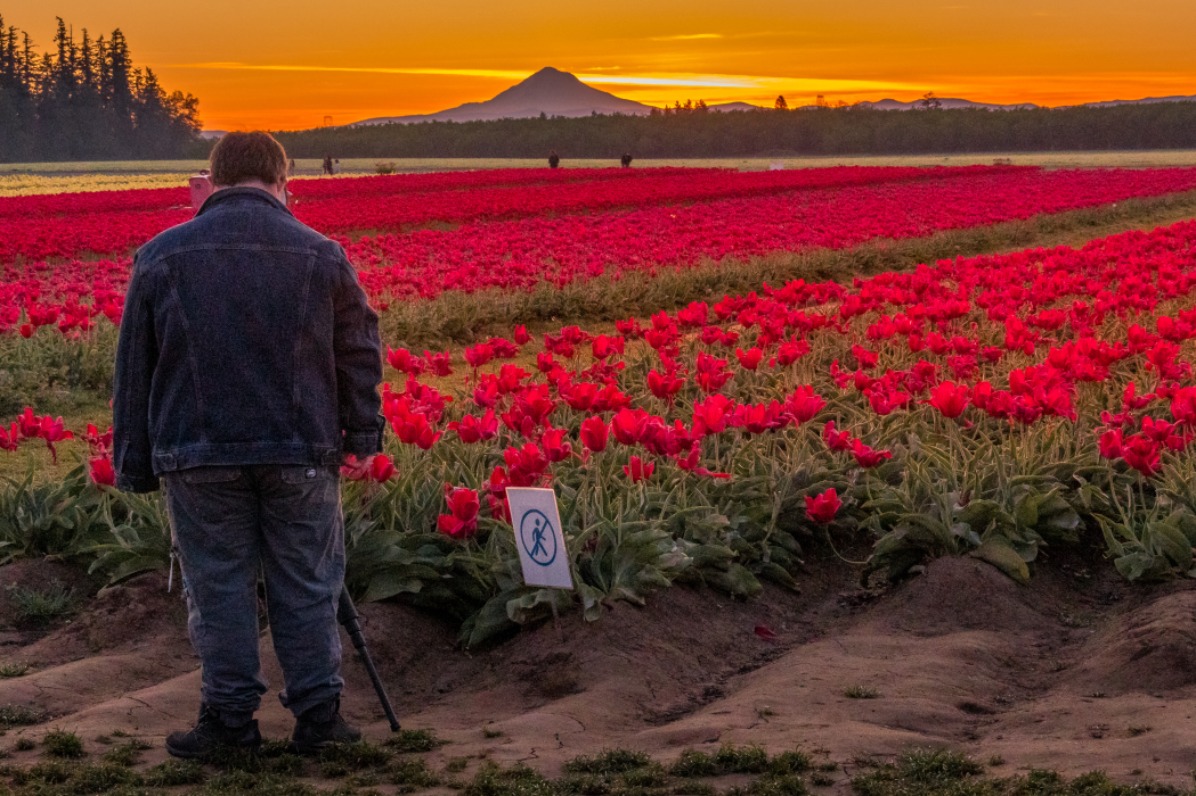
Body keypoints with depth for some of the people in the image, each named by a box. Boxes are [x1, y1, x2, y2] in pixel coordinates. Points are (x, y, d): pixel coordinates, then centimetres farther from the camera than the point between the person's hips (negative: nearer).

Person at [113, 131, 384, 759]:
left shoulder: (161, 257, 3)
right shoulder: (321, 256, 2)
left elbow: (134, 369, 6)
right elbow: (359, 354, 8)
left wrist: (135, 464, 13)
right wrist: (362, 434, 20)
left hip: (199, 455, 0)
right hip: (301, 452, 0)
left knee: (219, 586, 7)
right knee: (306, 586, 7)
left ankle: (229, 718, 11)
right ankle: (317, 713, 11)